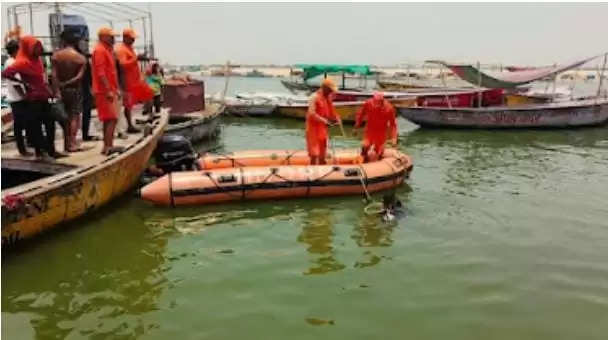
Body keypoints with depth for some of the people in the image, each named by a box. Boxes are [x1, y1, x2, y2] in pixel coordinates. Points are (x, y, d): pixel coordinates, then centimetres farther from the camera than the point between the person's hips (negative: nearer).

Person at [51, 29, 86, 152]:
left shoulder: (56, 55, -5)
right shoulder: (81, 58, -8)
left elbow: (54, 75, -12)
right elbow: (80, 76, -18)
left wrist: (57, 90, -11)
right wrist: (67, 83, -10)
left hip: (61, 89, 2)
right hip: (75, 89, -2)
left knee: (65, 116, 14)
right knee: (74, 116, 4)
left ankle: (67, 142, 19)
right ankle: (72, 143, -1)